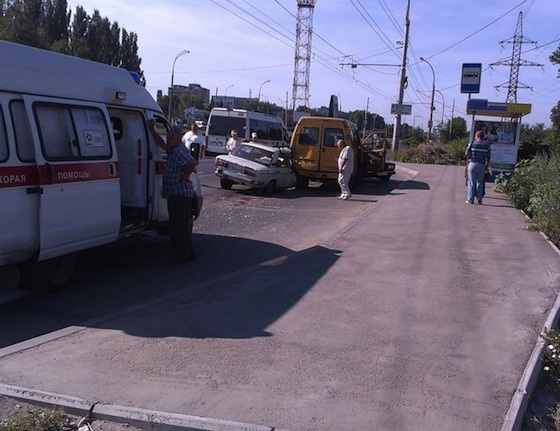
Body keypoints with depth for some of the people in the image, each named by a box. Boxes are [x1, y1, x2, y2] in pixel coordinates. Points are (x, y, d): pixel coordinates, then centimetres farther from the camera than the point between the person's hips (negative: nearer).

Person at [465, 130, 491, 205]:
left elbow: (466, 154, -3)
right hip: (481, 165, 2)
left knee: (471, 182, 3)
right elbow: (488, 158, 3)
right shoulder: (487, 145, 3)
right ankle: (479, 198, 10)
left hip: (472, 164, -2)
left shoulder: (472, 143, -2)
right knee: (480, 182, 13)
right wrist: (486, 167, 10)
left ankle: (470, 199, 2)